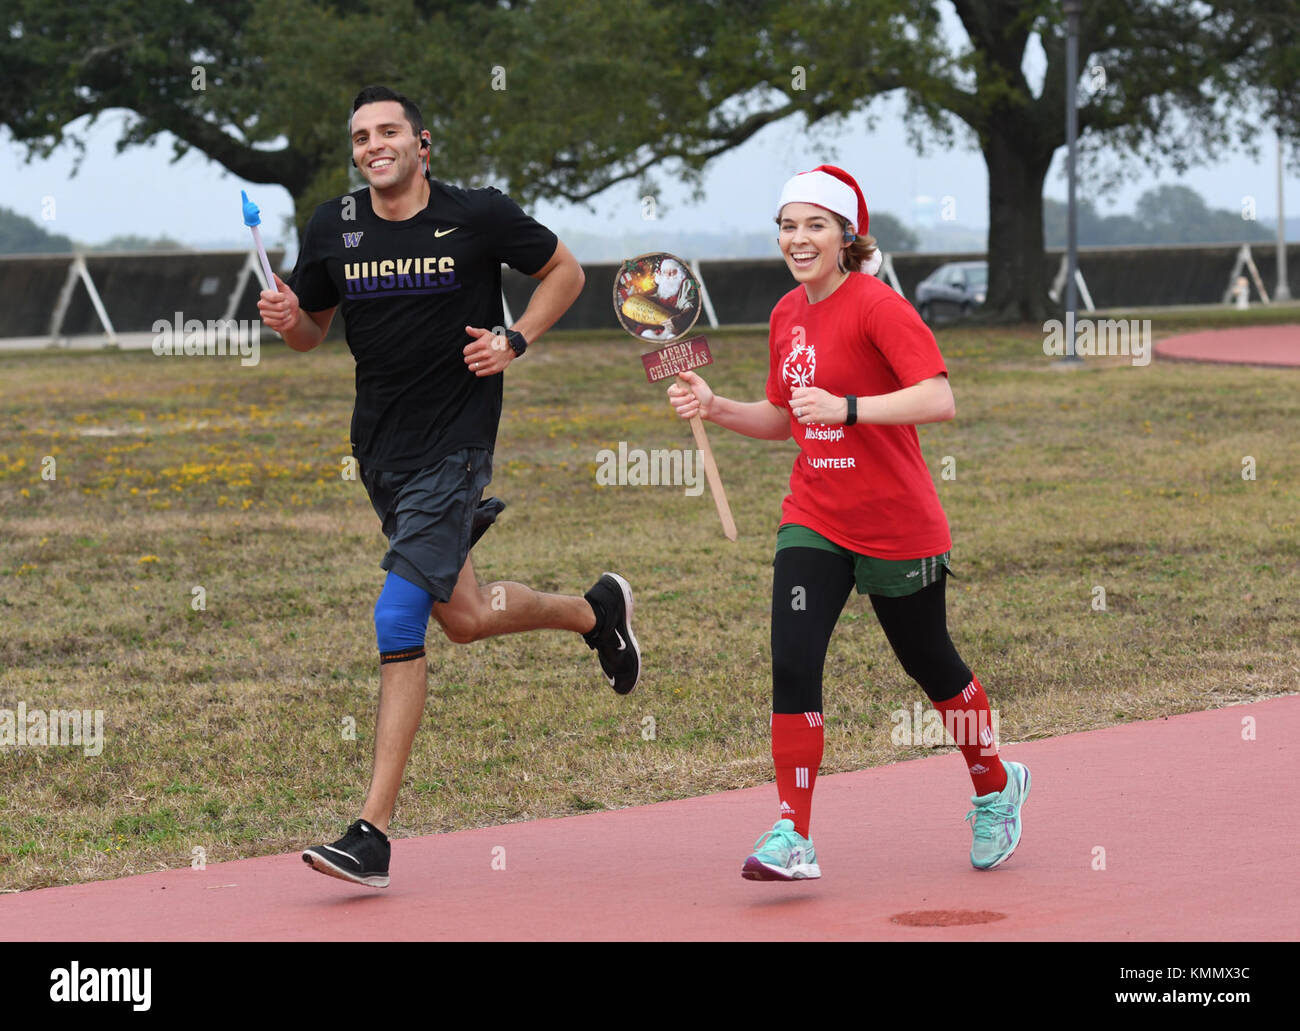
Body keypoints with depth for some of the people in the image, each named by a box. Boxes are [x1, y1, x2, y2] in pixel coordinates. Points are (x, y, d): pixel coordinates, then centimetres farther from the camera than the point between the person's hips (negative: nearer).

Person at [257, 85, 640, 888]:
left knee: (399, 623, -16)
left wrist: (515, 340, -10)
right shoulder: (333, 228, 2)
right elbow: (313, 330, 15)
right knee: (461, 620, 21)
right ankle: (595, 612, 55)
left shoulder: (480, 216, -9)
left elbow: (564, 271, 6)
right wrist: (288, 319, -10)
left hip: (454, 443, -6)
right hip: (380, 445, 6)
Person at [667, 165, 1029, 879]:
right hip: (813, 520, 5)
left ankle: (996, 790, 38)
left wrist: (846, 407, -36)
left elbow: (938, 399, -27)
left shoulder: (877, 306, -16)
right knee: (793, 664, -12)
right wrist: (713, 407, 3)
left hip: (897, 525, -5)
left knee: (930, 664, 12)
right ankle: (792, 840, -10)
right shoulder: (788, 315, 7)